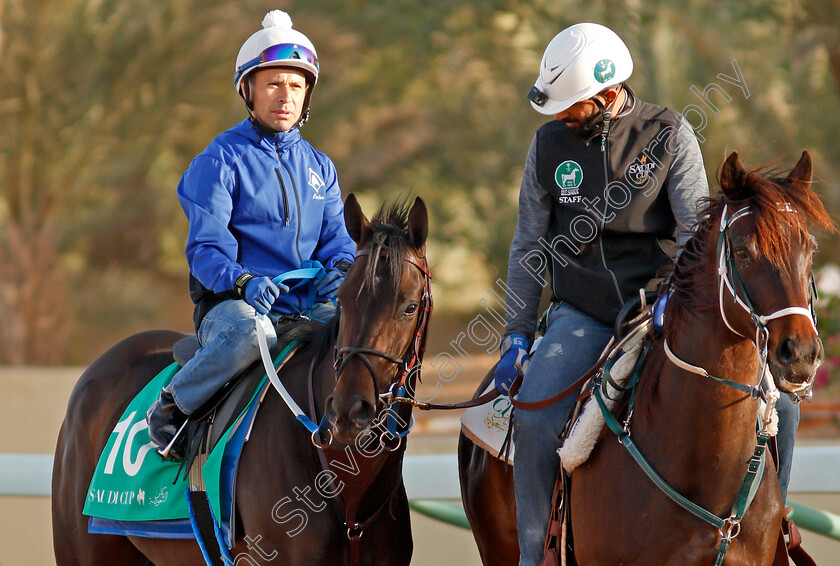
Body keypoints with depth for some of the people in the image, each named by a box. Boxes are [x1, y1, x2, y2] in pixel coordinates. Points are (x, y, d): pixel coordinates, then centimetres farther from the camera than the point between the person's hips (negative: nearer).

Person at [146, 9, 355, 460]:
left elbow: (337, 236, 14)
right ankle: (170, 406, -17)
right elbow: (206, 247, -9)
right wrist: (243, 281, -30)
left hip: (305, 305, 5)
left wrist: (341, 270, -11)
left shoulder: (318, 167, 19)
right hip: (228, 302, -5)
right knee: (250, 332, -40)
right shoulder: (221, 161, 0)